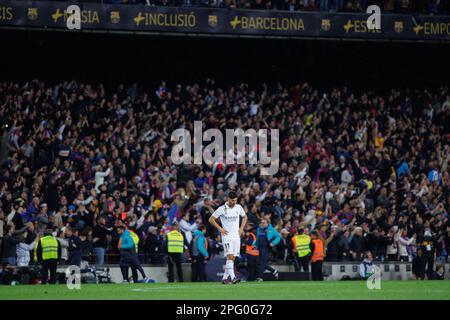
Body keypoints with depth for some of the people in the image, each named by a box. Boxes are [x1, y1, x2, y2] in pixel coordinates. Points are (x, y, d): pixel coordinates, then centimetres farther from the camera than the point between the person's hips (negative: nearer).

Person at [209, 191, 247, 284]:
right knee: (230, 256, -18)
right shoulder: (222, 209, -7)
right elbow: (211, 219, -1)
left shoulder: (238, 207, 5)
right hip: (227, 235, -5)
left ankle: (225, 277, 13)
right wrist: (220, 229, -8)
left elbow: (244, 217, 23)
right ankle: (233, 277, -26)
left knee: (232, 258, 4)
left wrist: (241, 228, 9)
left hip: (236, 235, 5)